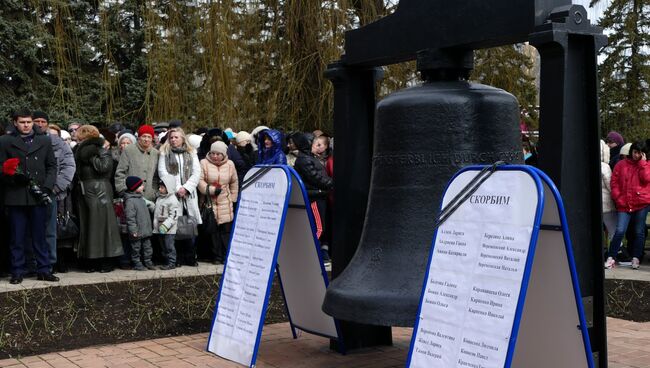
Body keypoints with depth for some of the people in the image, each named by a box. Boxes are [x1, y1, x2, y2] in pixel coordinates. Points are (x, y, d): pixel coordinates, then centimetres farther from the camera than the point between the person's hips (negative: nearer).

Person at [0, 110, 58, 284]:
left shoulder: (44, 141, 13)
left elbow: (52, 166, 11)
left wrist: (47, 187, -2)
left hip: (38, 197, 1)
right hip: (16, 196, -1)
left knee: (40, 235, 5)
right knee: (17, 237, 3)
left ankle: (43, 270, 12)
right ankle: (17, 271, 11)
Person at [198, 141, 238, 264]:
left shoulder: (229, 164, 8)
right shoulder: (204, 163, 0)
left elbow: (234, 183, 18)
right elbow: (200, 181, -7)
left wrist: (233, 198, 14)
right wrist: (211, 190, -16)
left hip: (225, 203, 2)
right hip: (210, 202, -2)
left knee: (226, 230, 1)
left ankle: (226, 256, 8)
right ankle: (217, 256, 7)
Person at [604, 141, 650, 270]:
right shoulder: (621, 165, 7)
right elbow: (614, 182, 6)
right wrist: (617, 197, -3)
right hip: (624, 204, -1)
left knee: (639, 232, 7)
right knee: (620, 231, -9)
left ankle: (636, 258, 17)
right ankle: (611, 258, -2)